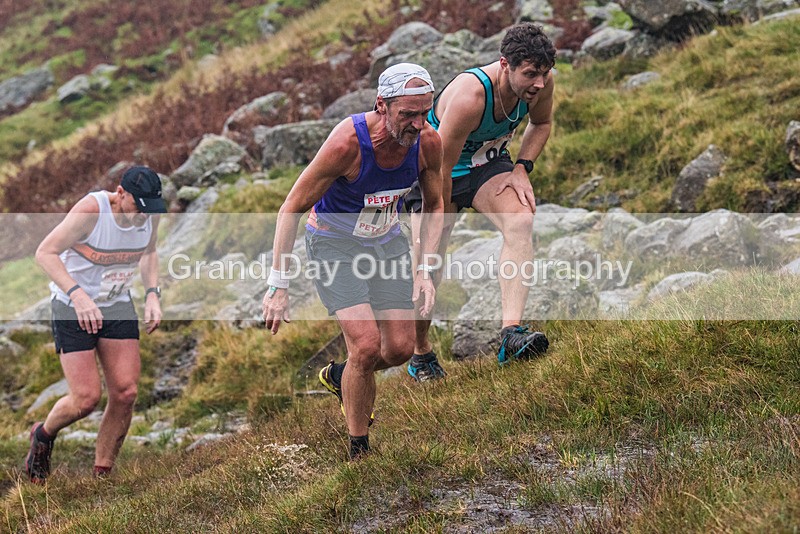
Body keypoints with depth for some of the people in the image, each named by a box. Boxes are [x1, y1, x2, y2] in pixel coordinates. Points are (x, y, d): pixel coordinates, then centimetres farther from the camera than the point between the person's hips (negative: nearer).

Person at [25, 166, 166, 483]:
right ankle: (43, 436, 24)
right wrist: (77, 294, -37)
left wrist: (152, 295, -2)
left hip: (118, 305, 5)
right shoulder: (91, 210, -26)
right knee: (86, 399, -11)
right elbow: (45, 252, -24)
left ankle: (102, 477, 11)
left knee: (125, 393, -5)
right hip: (73, 308, -5)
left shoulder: (151, 214, -8)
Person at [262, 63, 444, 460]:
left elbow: (434, 207, 2)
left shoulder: (429, 143, -18)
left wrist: (425, 271, -7)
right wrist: (278, 285, -22)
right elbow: (292, 208, -22)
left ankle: (340, 377, 35)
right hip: (333, 242, -5)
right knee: (367, 345, -18)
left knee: (400, 348, 2)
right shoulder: (347, 142, -32)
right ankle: (358, 451, 0)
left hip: (387, 240, 5)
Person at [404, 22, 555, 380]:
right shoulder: (469, 96, -37)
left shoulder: (541, 81, -19)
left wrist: (521, 169, -9)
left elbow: (541, 124, 7)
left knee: (521, 221, -28)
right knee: (427, 273, -5)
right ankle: (420, 354, 23)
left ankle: (511, 332, -36)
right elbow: (440, 170, -29)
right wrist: (435, 234, -21)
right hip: (437, 174, -4)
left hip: (487, 164, 4)